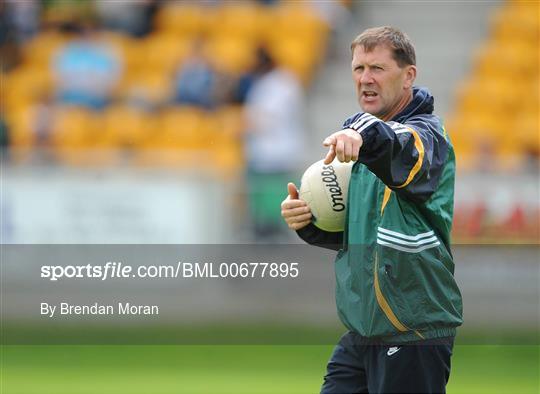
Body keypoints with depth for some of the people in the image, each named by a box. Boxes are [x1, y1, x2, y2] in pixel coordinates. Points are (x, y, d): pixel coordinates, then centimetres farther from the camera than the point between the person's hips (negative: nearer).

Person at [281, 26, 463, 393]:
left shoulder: (425, 133, -10)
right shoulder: (358, 136, 15)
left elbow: (403, 151, -36)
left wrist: (367, 135, -58)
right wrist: (308, 221, 2)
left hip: (413, 332, -8)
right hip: (360, 331, 8)